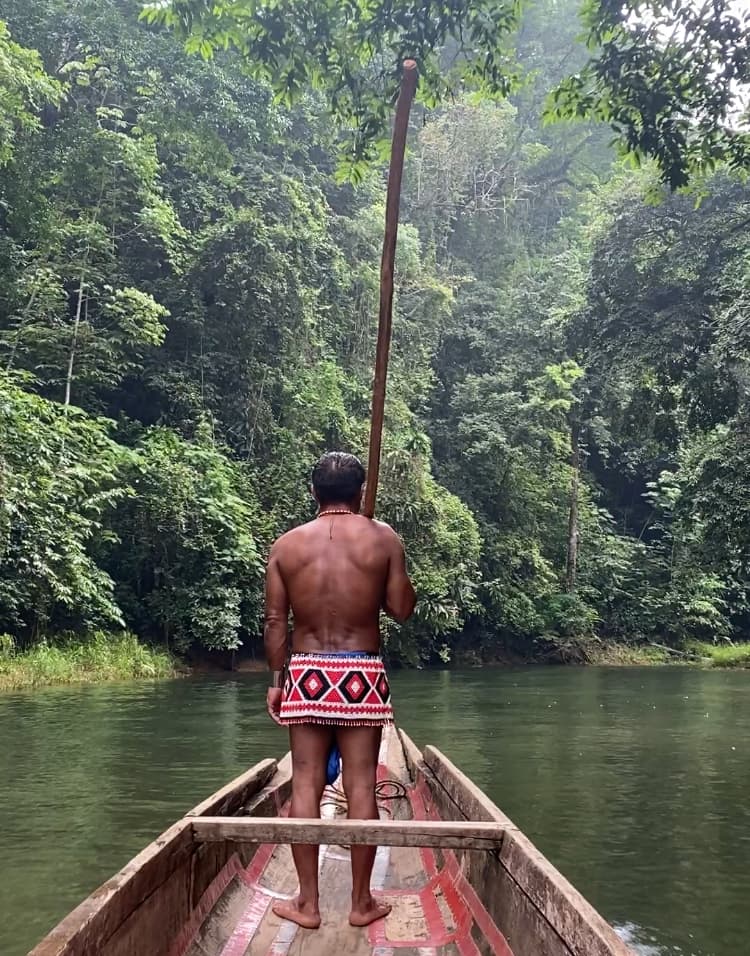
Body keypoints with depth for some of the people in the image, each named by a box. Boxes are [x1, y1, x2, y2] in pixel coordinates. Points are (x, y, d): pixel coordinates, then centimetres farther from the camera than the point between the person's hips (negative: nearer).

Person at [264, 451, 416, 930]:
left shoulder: (286, 544, 3)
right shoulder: (383, 538, -2)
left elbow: (275, 621, 3)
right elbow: (402, 608, 1)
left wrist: (276, 680, 11)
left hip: (306, 674, 1)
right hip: (361, 675, -1)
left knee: (306, 785, 8)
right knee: (361, 785, 6)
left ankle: (307, 903, 16)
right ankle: (362, 902, 16)